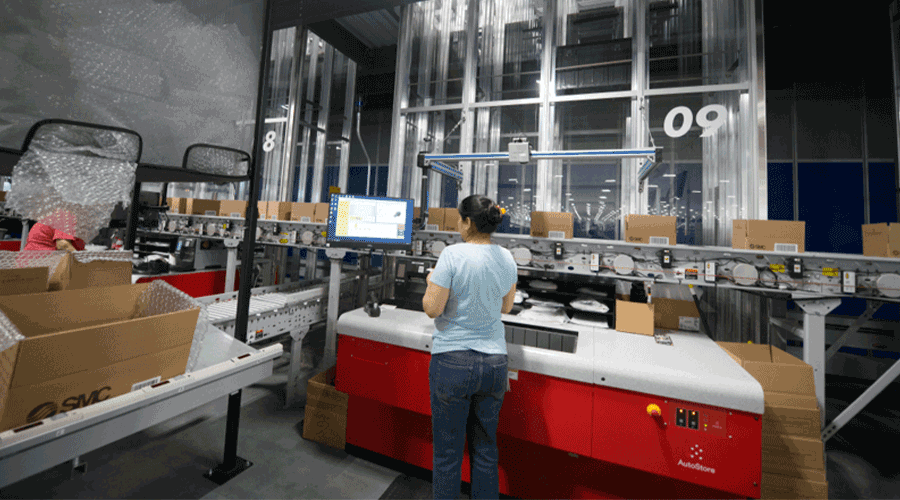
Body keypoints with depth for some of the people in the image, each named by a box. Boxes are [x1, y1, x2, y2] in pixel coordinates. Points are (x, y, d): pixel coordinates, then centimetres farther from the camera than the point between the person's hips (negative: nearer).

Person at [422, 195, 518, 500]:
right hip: (494, 361, 5)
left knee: (448, 451, 14)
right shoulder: (506, 258, 1)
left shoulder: (452, 255, -16)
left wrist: (431, 282, 2)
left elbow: (432, 309, -15)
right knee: (486, 448, 22)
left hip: (453, 361, -5)